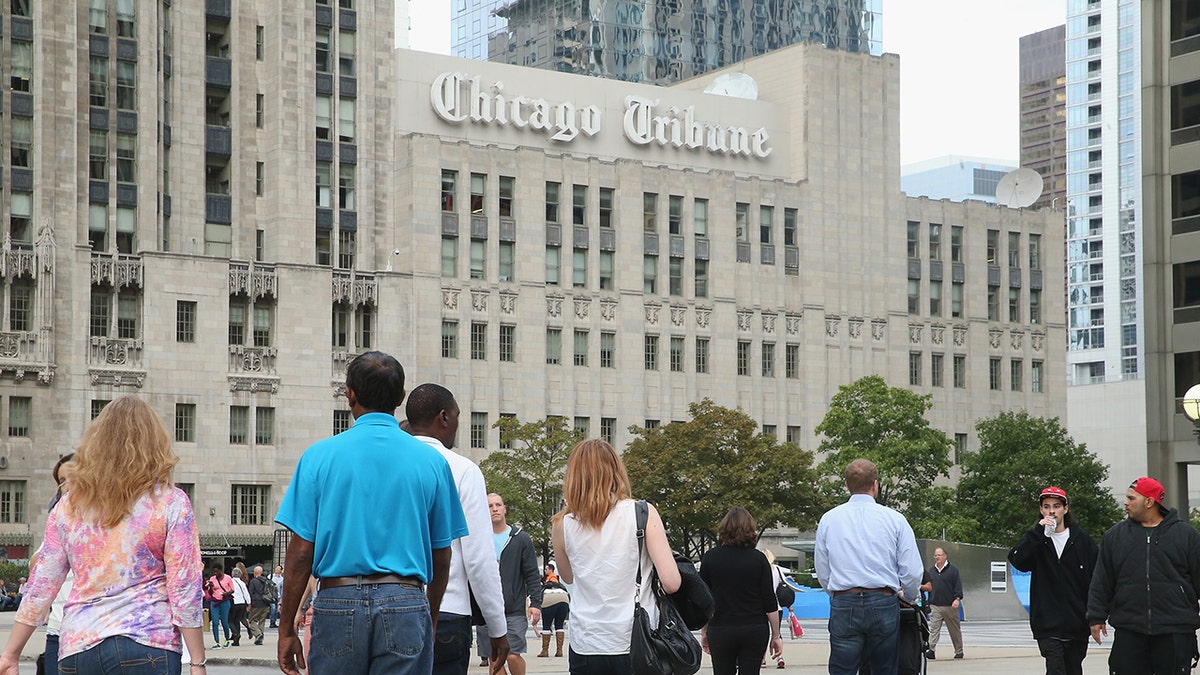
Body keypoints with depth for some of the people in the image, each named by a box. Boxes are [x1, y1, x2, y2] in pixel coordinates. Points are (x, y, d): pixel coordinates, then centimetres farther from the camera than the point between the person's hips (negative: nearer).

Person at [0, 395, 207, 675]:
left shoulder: (69, 505, 9)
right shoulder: (170, 503, -2)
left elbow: (39, 588, 9)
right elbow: (184, 592, -6)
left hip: (77, 648, 4)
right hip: (146, 646, -4)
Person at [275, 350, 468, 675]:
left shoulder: (320, 456, 1)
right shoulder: (431, 461, 5)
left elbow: (301, 552, -2)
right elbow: (440, 557, 9)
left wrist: (287, 629, 5)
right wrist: (431, 619, 23)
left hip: (337, 601, 0)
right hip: (407, 604, 1)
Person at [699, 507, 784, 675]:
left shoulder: (710, 558, -1)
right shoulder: (759, 559, -2)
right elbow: (770, 603, -3)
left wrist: (704, 632, 11)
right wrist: (776, 636, 4)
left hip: (720, 630, 0)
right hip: (756, 630, 0)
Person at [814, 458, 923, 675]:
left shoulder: (829, 519, 6)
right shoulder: (894, 519, 1)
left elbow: (822, 572, 11)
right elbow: (912, 572, 1)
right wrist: (910, 597, 22)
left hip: (843, 605, 0)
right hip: (884, 604, 0)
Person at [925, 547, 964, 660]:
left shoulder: (953, 569, 0)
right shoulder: (931, 571, 14)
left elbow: (958, 586, -4)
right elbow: (929, 587, 19)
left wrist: (957, 599, -17)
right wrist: (927, 603, 17)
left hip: (950, 605, -3)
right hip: (934, 606, 3)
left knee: (955, 630, 8)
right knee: (933, 629, -10)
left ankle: (959, 651, 18)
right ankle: (931, 650, -17)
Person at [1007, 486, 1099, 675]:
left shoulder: (1081, 539, 4)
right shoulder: (1035, 539, 4)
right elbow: (1016, 560, -14)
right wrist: (1038, 531, -20)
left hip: (1077, 625, 2)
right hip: (1047, 625, -2)